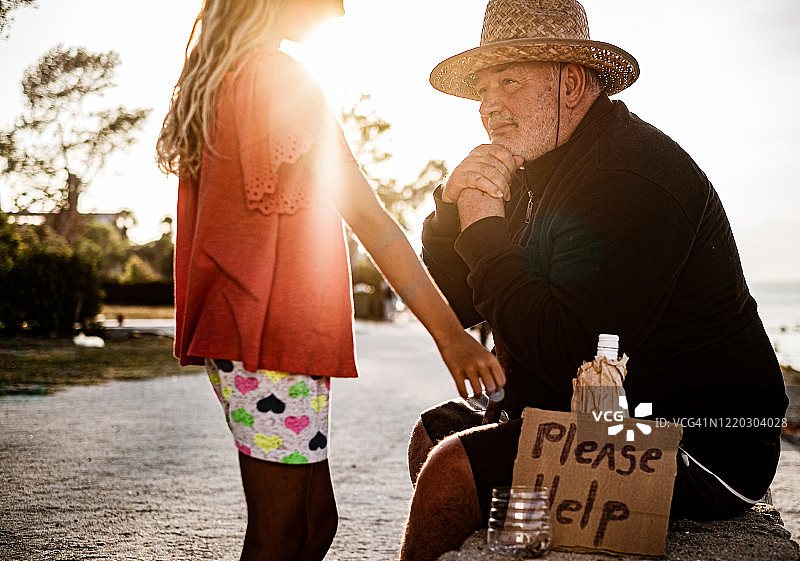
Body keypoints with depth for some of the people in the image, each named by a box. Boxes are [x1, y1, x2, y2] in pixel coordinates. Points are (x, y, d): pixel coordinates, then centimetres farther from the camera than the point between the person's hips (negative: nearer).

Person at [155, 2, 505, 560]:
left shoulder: (212, 82, 16)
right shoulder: (280, 79, -12)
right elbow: (368, 216, -17)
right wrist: (452, 335, -16)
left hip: (233, 328, 10)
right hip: (274, 332, -10)